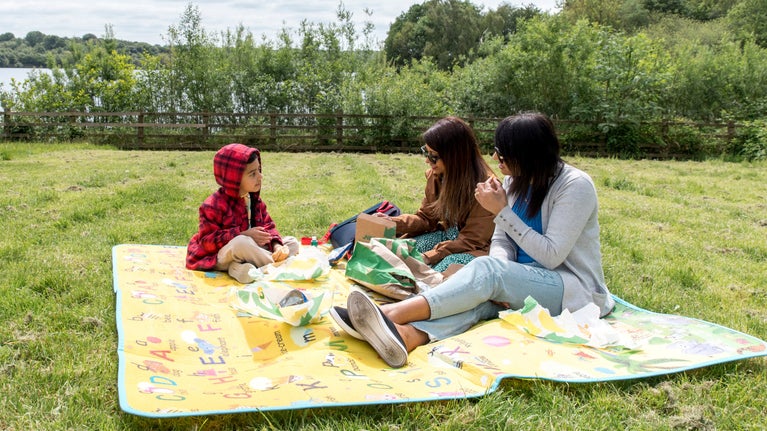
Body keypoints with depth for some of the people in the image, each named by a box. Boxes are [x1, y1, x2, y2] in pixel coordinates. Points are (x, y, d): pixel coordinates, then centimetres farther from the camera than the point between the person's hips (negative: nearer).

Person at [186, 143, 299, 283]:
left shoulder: (255, 199, 3)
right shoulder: (214, 204, -20)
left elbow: (268, 226, 5)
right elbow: (208, 241, -21)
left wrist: (276, 245, -16)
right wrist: (243, 235, -28)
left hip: (248, 250, 8)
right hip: (220, 257, -8)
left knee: (292, 242, -2)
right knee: (241, 243, -41)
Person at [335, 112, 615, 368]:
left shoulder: (575, 186, -15)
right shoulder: (514, 182, 7)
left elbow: (551, 256, -18)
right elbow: (501, 241, 3)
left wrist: (501, 211, -19)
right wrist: (503, 285, -20)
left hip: (573, 289, -5)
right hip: (526, 281, 5)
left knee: (486, 269, -31)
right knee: (482, 295, -29)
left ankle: (393, 313, -47)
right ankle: (405, 335, -57)